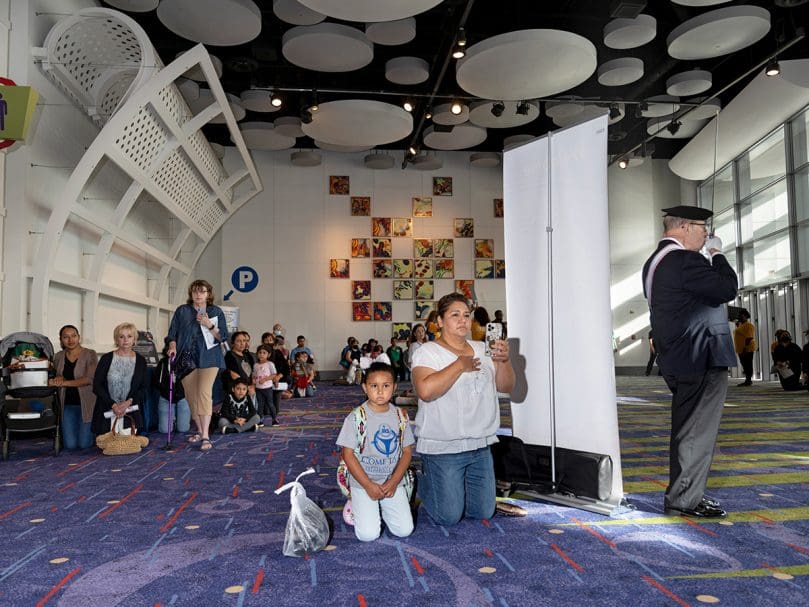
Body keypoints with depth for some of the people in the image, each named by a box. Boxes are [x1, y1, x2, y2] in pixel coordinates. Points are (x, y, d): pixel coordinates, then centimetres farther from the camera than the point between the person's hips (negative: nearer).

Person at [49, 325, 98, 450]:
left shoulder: (90, 354, -7)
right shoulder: (59, 357, 8)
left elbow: (89, 379, -18)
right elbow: (56, 379, 13)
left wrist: (64, 382, -22)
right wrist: (58, 379, -11)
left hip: (86, 403, -4)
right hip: (67, 404, 4)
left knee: (84, 444, -3)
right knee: (70, 445, 0)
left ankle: (94, 429, 30)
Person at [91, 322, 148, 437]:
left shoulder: (140, 361, 7)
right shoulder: (106, 359, 2)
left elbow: (143, 388, 6)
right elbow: (96, 386, -1)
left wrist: (129, 402, -11)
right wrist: (113, 405, -11)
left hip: (130, 414, 1)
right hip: (106, 413, -1)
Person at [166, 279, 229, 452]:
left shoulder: (216, 312, 7)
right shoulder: (182, 311, 11)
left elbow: (223, 337, 4)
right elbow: (172, 333, 10)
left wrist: (209, 325, -11)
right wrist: (173, 346, -10)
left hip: (208, 359, -3)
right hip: (187, 358, 3)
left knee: (204, 393, -17)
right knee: (191, 396, 6)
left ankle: (205, 436, -18)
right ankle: (199, 430, 22)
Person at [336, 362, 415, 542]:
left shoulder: (400, 416, -1)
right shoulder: (356, 417, -12)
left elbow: (407, 451, 3)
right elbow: (348, 454, -10)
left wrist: (393, 482, -9)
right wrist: (368, 485, -14)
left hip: (393, 481, 3)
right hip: (363, 481, -3)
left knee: (404, 530, -7)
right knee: (368, 534, -13)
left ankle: (383, 505, 21)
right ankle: (356, 505, 18)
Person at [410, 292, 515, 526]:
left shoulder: (482, 349, 8)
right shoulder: (427, 352, -10)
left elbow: (506, 386, 6)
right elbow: (425, 391, -28)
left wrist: (503, 360, -13)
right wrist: (460, 364, -21)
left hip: (480, 446, 6)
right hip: (443, 448, -6)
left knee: (483, 513, 13)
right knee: (448, 517, 2)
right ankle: (423, 480, 28)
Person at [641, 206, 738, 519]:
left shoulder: (655, 261, 14)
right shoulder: (685, 261, -19)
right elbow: (727, 289, -16)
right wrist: (717, 254, -5)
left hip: (676, 360, 10)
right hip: (701, 361, -10)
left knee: (687, 430, 18)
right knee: (697, 432, -2)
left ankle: (682, 493, 28)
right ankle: (685, 499, 7)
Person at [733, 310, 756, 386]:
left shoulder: (749, 325, -12)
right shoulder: (740, 325, 18)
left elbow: (749, 337, -21)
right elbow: (739, 334, 27)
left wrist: (745, 347, -26)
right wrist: (737, 325, 17)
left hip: (747, 349, -10)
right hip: (741, 349, 10)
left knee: (748, 365, -7)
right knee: (745, 365, 12)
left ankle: (749, 380, -4)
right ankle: (747, 380, 17)